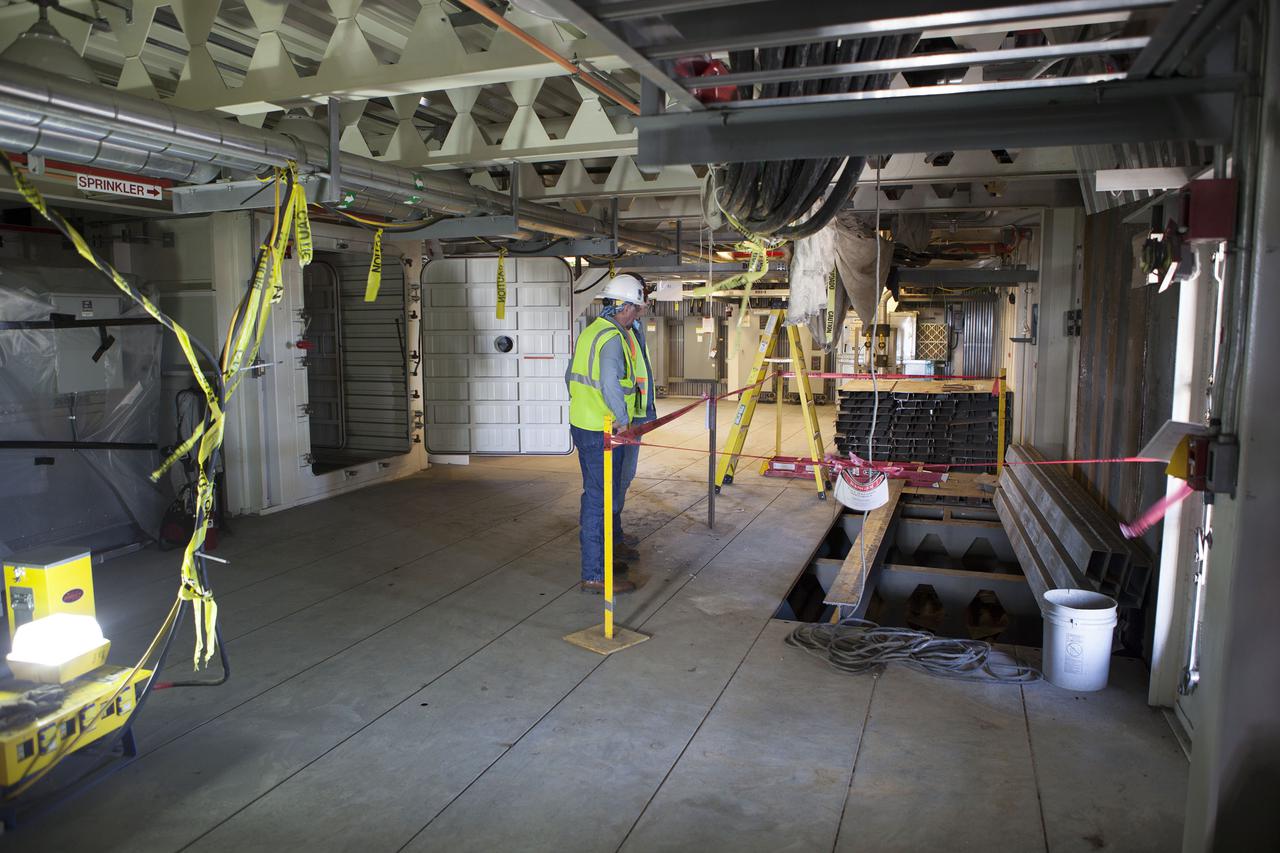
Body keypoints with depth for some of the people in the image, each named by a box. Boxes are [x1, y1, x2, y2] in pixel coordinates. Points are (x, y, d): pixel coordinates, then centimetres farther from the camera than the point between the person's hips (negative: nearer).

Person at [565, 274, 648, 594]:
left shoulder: (589, 332, 13)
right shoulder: (613, 338, -18)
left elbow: (570, 376, 22)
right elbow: (610, 384, -32)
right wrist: (623, 419, -22)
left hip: (582, 425, 10)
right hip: (602, 433, -10)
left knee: (594, 496, 19)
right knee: (600, 500, -4)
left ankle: (597, 560, 32)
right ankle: (594, 575, 3)